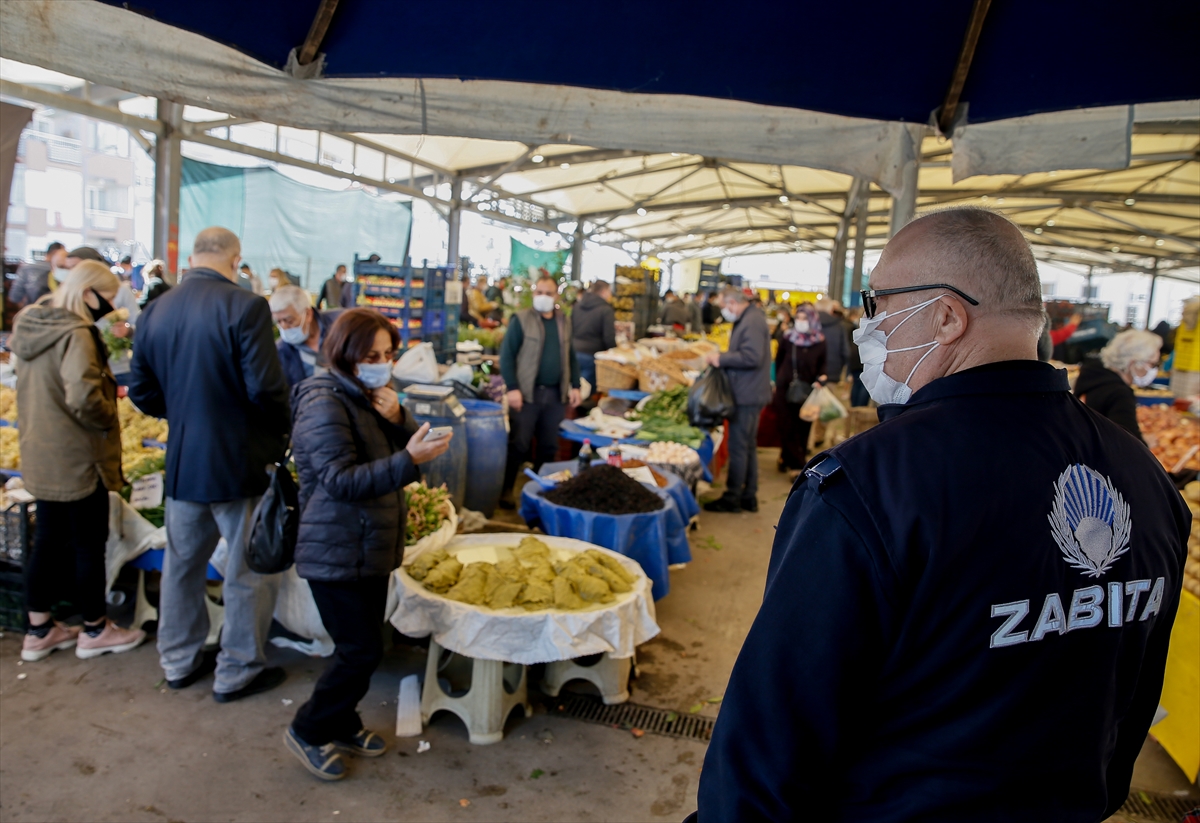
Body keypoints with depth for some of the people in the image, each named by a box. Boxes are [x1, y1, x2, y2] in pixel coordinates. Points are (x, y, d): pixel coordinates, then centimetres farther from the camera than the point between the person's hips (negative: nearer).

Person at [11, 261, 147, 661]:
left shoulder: (30, 326, 7)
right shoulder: (75, 334, -21)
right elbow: (84, 398, -31)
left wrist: (107, 384, 11)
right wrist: (108, 419, -13)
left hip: (40, 456, 8)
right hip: (77, 458, -8)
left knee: (47, 540, 17)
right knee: (89, 544, 6)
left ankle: (39, 631, 28)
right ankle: (95, 630, 21)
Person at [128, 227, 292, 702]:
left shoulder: (155, 311, 3)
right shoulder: (244, 307, -17)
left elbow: (142, 391, 7)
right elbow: (265, 388, -20)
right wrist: (281, 431, -2)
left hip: (181, 462, 7)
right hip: (241, 462, -6)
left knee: (182, 563, 21)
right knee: (248, 573, 9)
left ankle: (179, 661, 36)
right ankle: (238, 672, 21)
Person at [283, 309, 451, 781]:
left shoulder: (371, 396, 11)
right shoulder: (325, 405, -18)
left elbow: (408, 447, 7)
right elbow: (341, 480, -25)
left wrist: (396, 419, -13)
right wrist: (408, 460, -35)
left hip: (372, 548, 9)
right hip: (336, 554, -9)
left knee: (361, 646, 17)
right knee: (360, 650, -4)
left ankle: (343, 726, 34)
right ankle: (308, 731, 16)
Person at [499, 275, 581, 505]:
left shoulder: (565, 322, 13)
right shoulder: (521, 319, -3)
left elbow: (571, 357, 18)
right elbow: (507, 354, -7)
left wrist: (575, 386, 9)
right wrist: (512, 388, -15)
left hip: (555, 394, 5)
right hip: (527, 392, -4)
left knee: (549, 446, 10)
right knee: (518, 445, -1)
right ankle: (506, 490, 11)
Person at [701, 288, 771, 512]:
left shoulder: (752, 322, -17)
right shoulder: (748, 319, 16)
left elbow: (752, 357, -26)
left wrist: (721, 359, -17)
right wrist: (721, 357, 6)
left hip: (746, 395, -11)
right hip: (750, 393, 11)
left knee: (738, 447, -4)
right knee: (748, 446, 15)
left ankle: (732, 498, 4)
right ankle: (748, 497, 23)